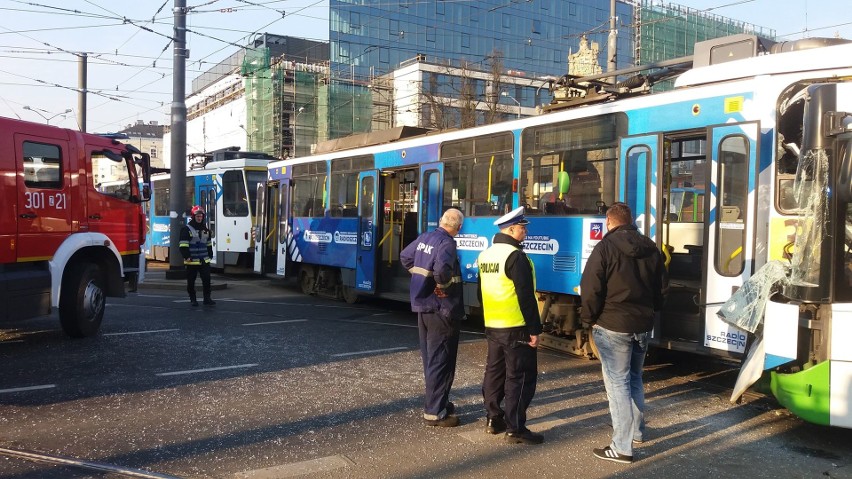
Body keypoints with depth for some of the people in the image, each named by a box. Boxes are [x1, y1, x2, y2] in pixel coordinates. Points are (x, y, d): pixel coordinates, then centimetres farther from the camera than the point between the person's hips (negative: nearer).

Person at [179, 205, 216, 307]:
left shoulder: (205, 230, 13)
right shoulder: (186, 229, -6)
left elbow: (209, 244, 21)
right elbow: (183, 245, -11)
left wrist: (210, 256, 17)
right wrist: (186, 256, -17)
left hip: (204, 260, 4)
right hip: (192, 261, -4)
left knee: (206, 279, -2)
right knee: (191, 282, 5)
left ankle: (207, 298, 5)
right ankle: (193, 299, 16)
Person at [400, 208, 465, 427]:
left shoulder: (424, 237, 7)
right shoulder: (447, 243, -19)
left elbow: (405, 257, 21)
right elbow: (441, 268, -37)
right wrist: (444, 286, -20)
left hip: (422, 306, 9)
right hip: (442, 310, -9)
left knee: (430, 357, 18)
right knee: (441, 361, -1)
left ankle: (437, 401, 32)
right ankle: (434, 412, 4)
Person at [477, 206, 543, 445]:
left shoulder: (486, 255, 11)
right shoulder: (515, 256, -17)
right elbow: (526, 297, -19)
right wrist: (534, 329, -15)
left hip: (492, 326, 9)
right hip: (516, 328, -9)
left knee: (494, 372, 15)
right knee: (520, 377, -2)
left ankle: (493, 419, 23)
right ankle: (515, 428, 0)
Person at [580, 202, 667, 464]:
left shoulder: (605, 248, -13)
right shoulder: (651, 248, 8)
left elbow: (591, 289, -16)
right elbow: (661, 285, 15)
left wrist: (588, 319, -2)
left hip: (613, 326, -7)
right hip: (643, 325, 7)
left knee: (617, 383, -3)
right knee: (634, 378, 22)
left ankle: (622, 447, -3)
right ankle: (637, 431, 34)